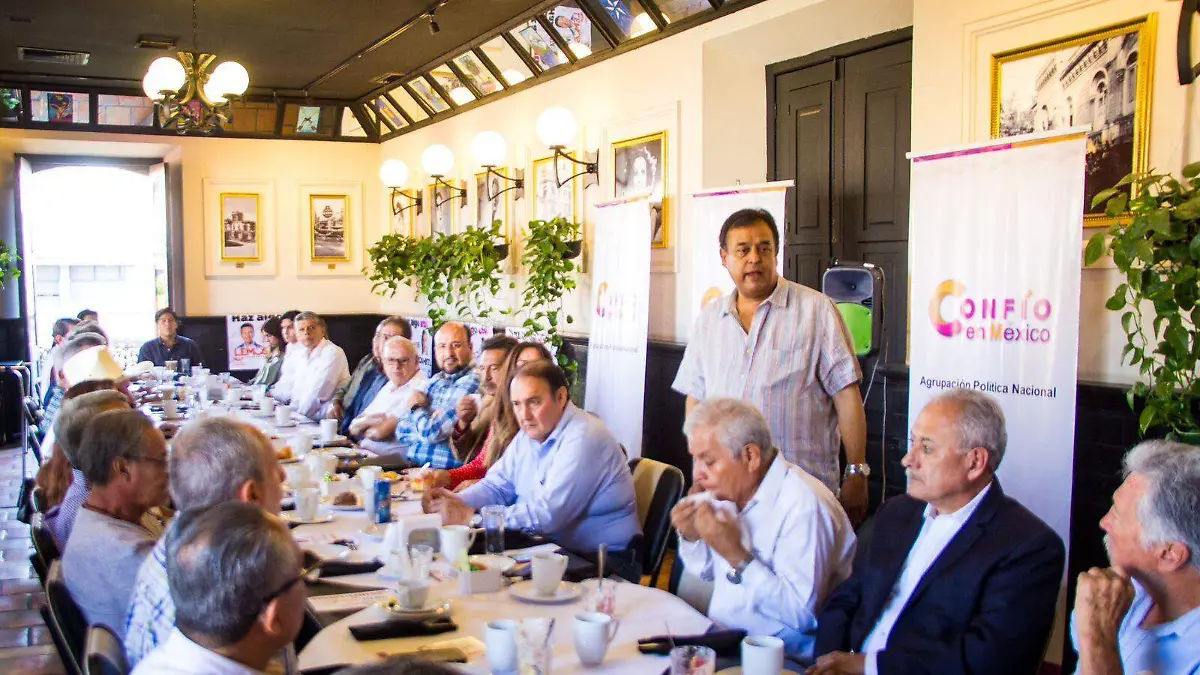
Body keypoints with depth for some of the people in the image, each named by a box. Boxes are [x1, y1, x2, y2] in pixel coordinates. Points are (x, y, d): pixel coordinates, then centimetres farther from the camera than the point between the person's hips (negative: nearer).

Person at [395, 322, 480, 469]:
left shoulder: (471, 383, -13)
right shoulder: (435, 381, 12)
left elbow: (432, 433, -17)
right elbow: (401, 432, 9)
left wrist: (416, 408, 3)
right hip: (412, 466, 7)